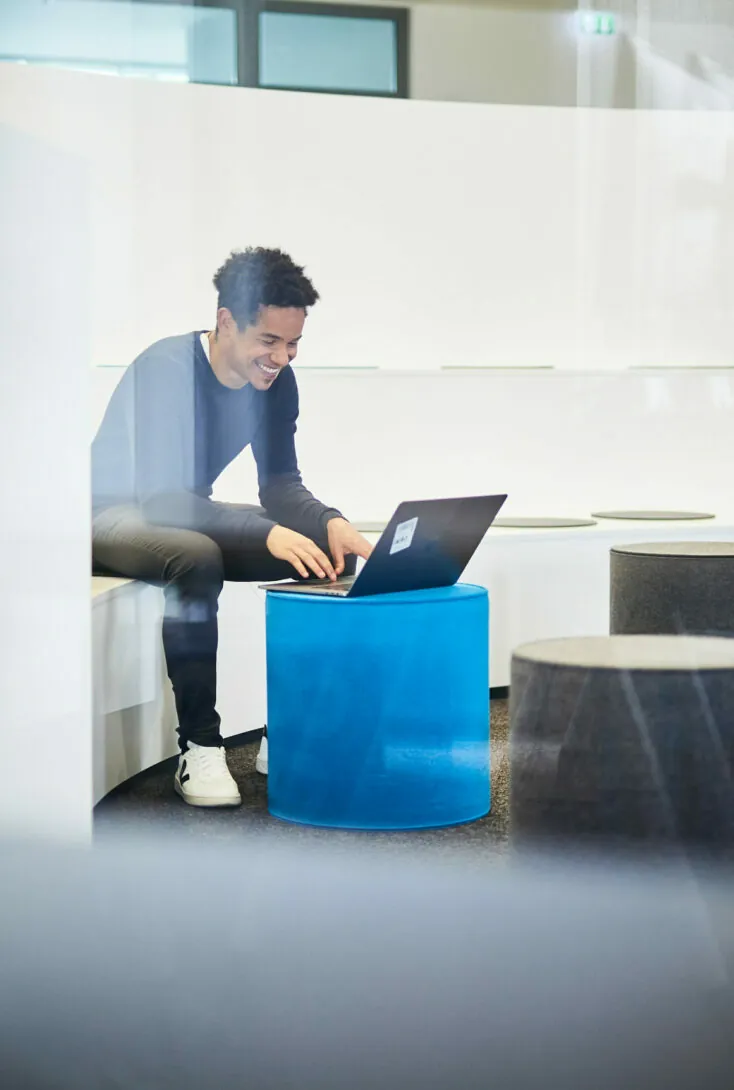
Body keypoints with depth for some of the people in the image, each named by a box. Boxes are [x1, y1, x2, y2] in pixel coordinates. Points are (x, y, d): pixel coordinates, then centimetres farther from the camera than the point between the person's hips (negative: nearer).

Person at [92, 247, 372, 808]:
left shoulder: (276, 382, -6)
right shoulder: (166, 370, -27)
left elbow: (281, 483, -2)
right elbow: (160, 498, -35)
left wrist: (330, 522, -24)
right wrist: (267, 534, -46)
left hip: (189, 515, 7)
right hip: (115, 516, -7)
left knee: (335, 548, -11)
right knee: (197, 558, -40)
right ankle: (200, 748, -29)